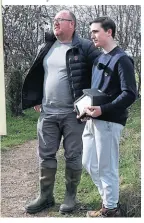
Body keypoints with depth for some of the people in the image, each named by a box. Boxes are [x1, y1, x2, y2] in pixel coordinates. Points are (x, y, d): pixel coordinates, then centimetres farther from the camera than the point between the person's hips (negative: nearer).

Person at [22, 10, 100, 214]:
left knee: (73, 156, 6)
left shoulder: (84, 48, -7)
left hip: (73, 113, -5)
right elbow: (37, 75, 22)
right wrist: (36, 100, 15)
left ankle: (70, 196, 22)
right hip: (47, 113, 6)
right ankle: (45, 196, 23)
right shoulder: (47, 48, 11)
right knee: (46, 155, 10)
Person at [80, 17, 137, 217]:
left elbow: (130, 94, -18)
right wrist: (87, 107, 6)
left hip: (108, 121, -9)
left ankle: (111, 210, 20)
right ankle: (110, 201, 31)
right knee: (89, 164, 15)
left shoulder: (121, 60, -10)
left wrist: (103, 110, -24)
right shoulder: (99, 59, 15)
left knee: (106, 168, 2)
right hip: (93, 120, 9)